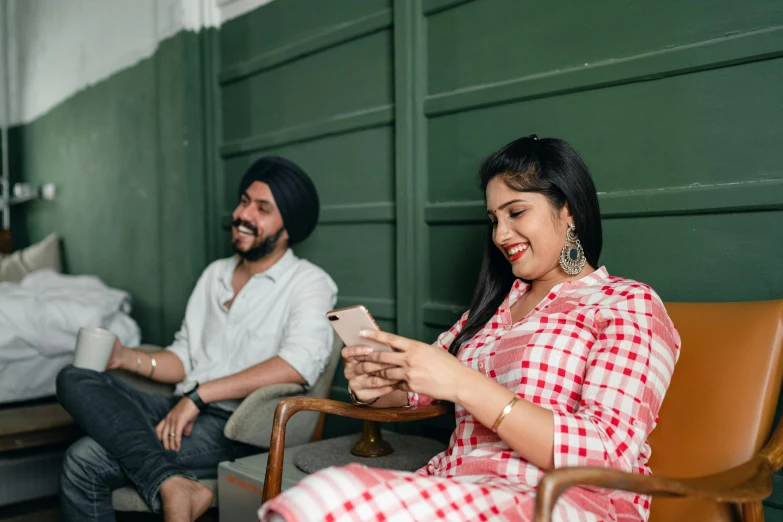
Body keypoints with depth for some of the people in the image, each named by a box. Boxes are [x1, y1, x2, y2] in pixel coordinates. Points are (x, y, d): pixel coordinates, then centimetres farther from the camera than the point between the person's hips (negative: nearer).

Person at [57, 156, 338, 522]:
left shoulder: (309, 283, -3)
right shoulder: (215, 274, 20)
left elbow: (301, 362, -21)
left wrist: (199, 395, -21)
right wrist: (127, 358, 2)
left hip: (238, 425, -8)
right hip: (181, 409, 8)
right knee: (74, 379, -18)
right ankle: (172, 486, -27)